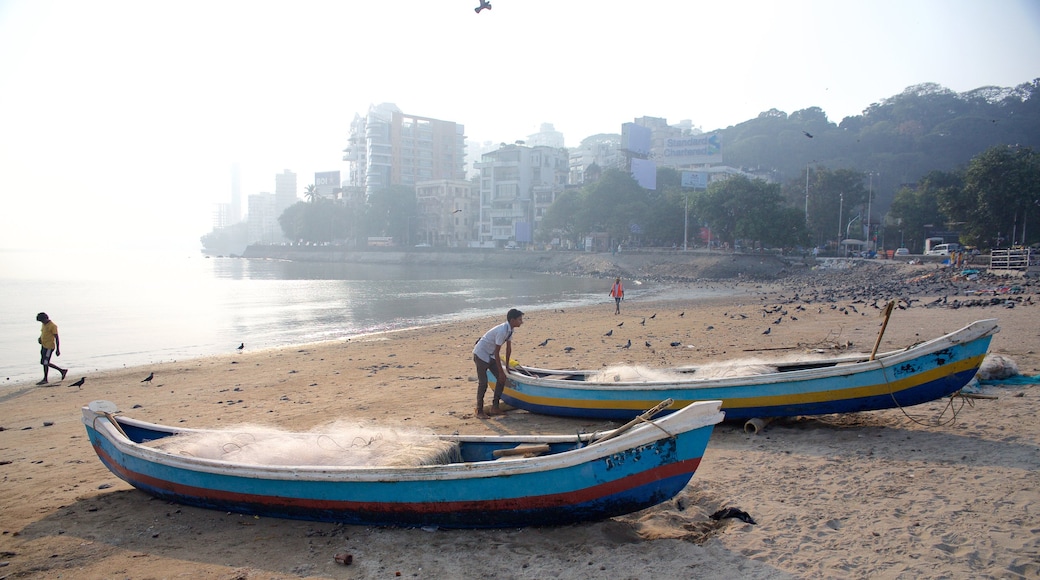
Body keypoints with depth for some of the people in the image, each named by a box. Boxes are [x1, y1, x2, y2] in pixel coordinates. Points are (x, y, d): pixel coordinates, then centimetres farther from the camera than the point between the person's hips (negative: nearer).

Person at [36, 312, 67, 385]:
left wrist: (58, 350, -18)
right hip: (43, 346, 9)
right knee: (45, 363, 11)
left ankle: (45, 379, 9)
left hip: (49, 347, -9)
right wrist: (40, 338, 1)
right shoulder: (44, 324, 10)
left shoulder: (52, 326, -16)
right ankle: (62, 371, 19)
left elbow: (57, 338, -16)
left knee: (45, 363, -4)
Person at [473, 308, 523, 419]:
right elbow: (497, 352, -25)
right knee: (483, 383, -9)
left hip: (490, 355, 9)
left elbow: (508, 348, 9)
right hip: (481, 354, -9)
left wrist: (507, 366, 15)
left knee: (502, 379, 5)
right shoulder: (502, 331, -29)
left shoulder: (509, 329, -3)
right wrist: (501, 371, -19)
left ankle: (495, 407, 12)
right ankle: (479, 411, 0)